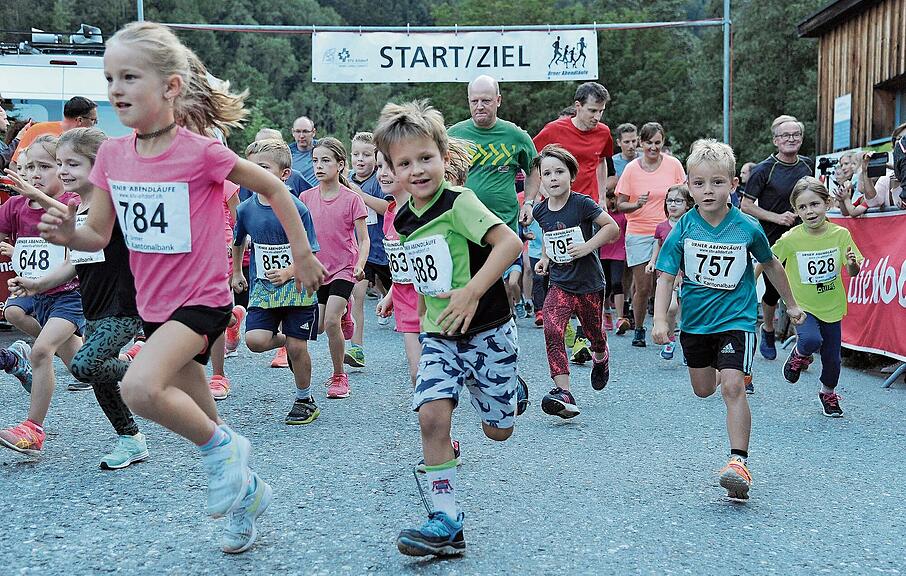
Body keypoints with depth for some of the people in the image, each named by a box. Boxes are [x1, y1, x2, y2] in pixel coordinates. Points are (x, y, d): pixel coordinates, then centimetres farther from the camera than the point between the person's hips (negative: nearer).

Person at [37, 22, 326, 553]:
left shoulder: (201, 153, -18)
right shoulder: (112, 155, -2)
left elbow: (274, 188, -6)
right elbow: (98, 235, 4)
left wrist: (303, 254, 0)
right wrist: (67, 233, -18)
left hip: (203, 300, -6)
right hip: (155, 304, 6)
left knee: (139, 388, -29)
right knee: (198, 421, 16)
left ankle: (223, 448, -4)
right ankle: (247, 492, 40)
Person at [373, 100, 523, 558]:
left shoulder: (459, 202, -17)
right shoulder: (404, 219, 4)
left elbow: (510, 243, -28)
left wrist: (472, 292, -32)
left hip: (486, 331, -5)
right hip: (439, 336, 5)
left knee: (497, 430, 9)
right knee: (431, 415, -15)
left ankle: (512, 389, 46)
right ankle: (446, 523, -8)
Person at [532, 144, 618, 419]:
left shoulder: (582, 204, -14)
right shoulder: (540, 211, 0)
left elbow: (612, 228, -10)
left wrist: (587, 246, -19)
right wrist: (544, 258, 7)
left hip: (589, 283, -2)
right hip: (559, 284, 2)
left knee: (594, 333, 16)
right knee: (552, 331, -20)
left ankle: (601, 358, 54)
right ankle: (563, 393, -22)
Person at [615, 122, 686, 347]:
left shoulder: (673, 164, 0)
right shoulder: (632, 168, -3)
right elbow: (620, 204, 0)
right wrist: (636, 205, -18)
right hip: (638, 233, 0)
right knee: (642, 288, 1)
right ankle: (639, 329, 20)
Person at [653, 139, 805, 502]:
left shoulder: (747, 228, -10)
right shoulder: (683, 229, -10)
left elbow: (771, 265, 8)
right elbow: (666, 276, -10)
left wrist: (791, 304, 19)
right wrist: (660, 320, -24)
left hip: (737, 319, -2)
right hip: (695, 321, 3)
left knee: (732, 386, -18)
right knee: (703, 390, 18)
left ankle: (739, 461, -15)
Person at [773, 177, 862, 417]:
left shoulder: (840, 234, -9)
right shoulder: (790, 239, -15)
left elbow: (853, 273, -3)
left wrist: (852, 263, -24)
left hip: (831, 307, 3)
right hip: (802, 306, -2)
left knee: (832, 358, 10)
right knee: (811, 340, -30)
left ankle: (828, 393, 41)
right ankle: (799, 355, 7)